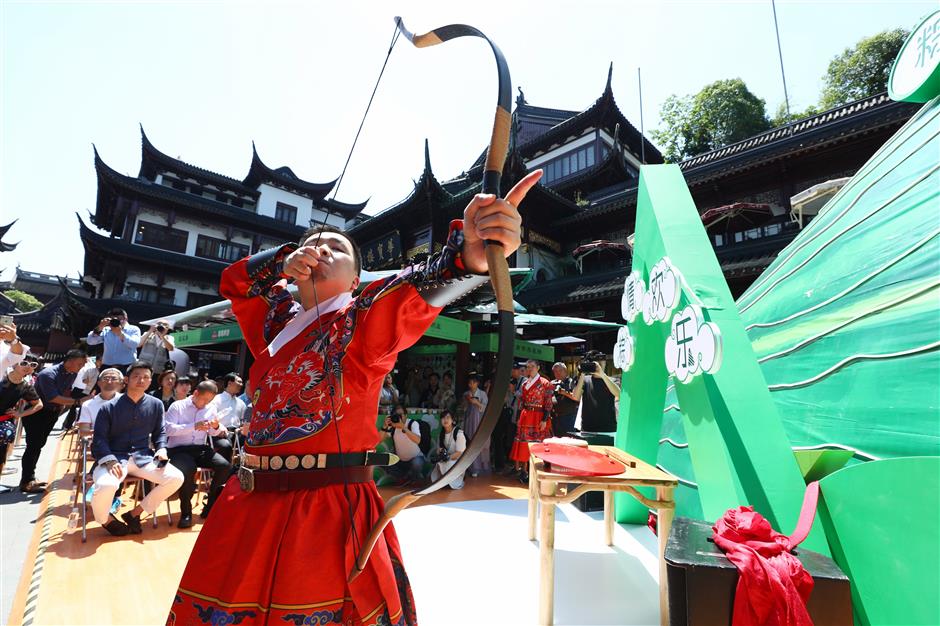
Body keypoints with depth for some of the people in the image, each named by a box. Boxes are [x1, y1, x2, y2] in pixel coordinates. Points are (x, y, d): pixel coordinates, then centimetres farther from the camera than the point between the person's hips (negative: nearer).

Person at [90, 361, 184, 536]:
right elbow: (99, 439, -5)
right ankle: (105, 519, 3)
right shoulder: (109, 407, -2)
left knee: (176, 478, -15)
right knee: (106, 485, -35)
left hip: (142, 457, 3)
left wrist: (162, 449, -5)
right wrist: (110, 461, -21)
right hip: (114, 457, -3)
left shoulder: (156, 405, 7)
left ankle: (135, 513, 7)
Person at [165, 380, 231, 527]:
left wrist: (217, 427, -6)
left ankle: (210, 507, -1)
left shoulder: (211, 408, 12)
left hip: (201, 448, 4)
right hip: (178, 449, -4)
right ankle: (186, 512, -12)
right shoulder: (177, 406, 0)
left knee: (225, 466, -20)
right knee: (188, 469, -36)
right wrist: (194, 426, -21)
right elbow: (168, 429, -13)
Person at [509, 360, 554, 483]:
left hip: (539, 417, -5)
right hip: (525, 416, 5)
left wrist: (545, 420, -14)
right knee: (524, 443, 7)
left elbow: (548, 403, -8)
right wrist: (519, 417, 10)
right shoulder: (524, 384, 12)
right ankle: (523, 470, 17)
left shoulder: (545, 383, -5)